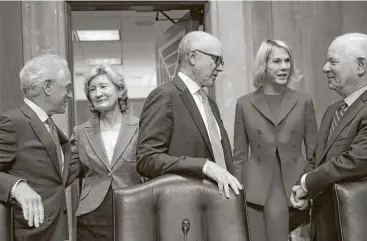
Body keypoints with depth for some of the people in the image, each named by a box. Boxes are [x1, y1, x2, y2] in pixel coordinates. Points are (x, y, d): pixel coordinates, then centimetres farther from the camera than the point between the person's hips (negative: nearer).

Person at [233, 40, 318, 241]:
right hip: (258, 189, 0)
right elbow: (239, 156, 5)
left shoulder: (303, 102, 5)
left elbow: (314, 152, 6)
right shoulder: (244, 104, 3)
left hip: (296, 186, 1)